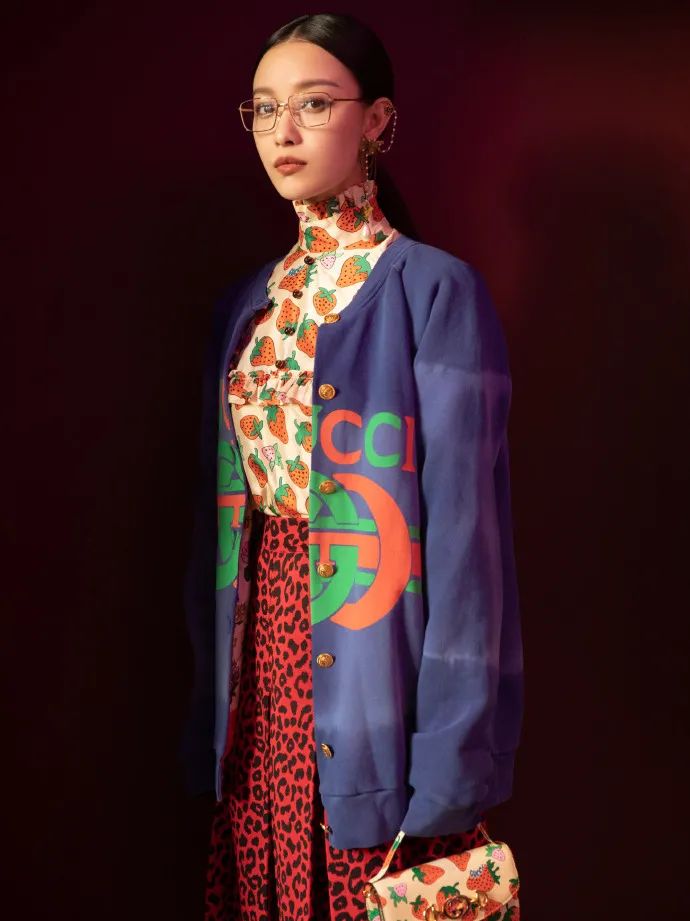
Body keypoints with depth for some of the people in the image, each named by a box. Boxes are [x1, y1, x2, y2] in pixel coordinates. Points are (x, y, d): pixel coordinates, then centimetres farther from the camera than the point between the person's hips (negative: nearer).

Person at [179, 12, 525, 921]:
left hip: (371, 662, -6)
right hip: (263, 652, 6)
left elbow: (465, 526, -14)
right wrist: (211, 709, 10)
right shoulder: (248, 304, 10)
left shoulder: (435, 289, -10)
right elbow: (220, 507, 12)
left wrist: (449, 767, -17)